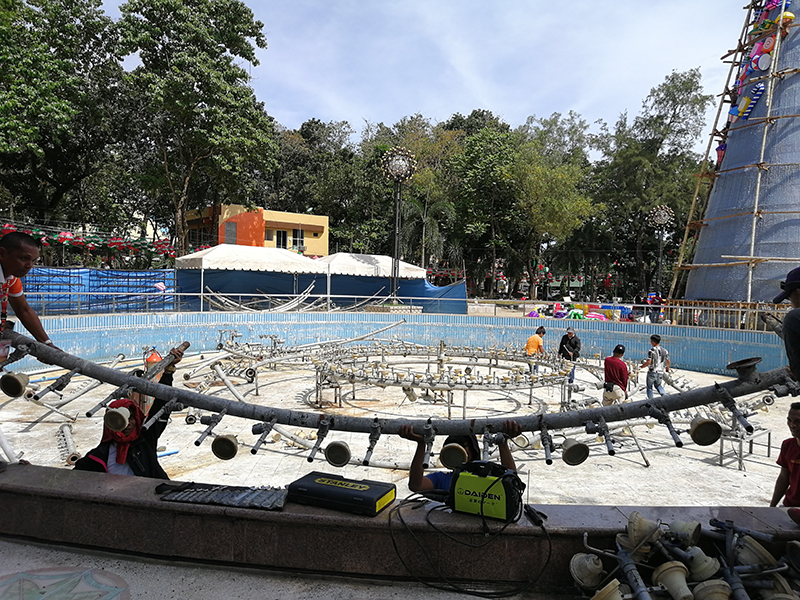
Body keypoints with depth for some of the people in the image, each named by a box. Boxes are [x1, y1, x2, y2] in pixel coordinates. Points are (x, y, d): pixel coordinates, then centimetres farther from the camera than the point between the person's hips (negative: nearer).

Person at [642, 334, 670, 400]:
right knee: (658, 385, 26)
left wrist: (642, 366, -6)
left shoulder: (651, 351, -17)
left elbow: (648, 362, -22)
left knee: (649, 387, 10)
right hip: (660, 372, 6)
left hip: (652, 372, -6)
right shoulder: (664, 350, 4)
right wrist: (667, 368, 30)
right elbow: (668, 362, 11)